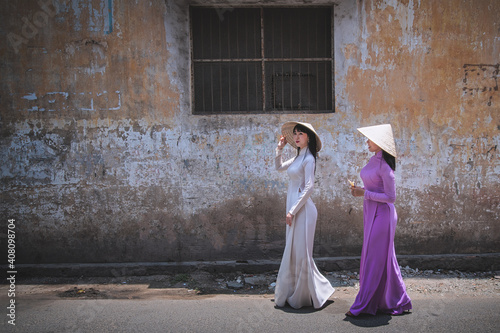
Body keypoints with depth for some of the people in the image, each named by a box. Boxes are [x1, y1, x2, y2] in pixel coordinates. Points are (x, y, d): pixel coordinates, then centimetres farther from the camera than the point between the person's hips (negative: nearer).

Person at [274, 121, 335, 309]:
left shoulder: (308, 159, -11)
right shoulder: (297, 158, 15)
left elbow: (308, 188, -17)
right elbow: (279, 167, 30)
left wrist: (292, 211, -19)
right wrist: (280, 148, 19)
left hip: (302, 209, -9)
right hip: (294, 208, 9)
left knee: (300, 252, -3)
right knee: (293, 252, 13)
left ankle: (305, 296, 9)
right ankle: (294, 294, 22)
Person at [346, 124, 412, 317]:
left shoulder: (384, 166, -17)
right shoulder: (373, 160, 10)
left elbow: (391, 197, -19)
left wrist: (365, 193, -17)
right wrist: (359, 189, 6)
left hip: (381, 214, -10)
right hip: (371, 213, 10)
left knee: (375, 258, -2)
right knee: (384, 258, 14)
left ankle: (363, 305, 5)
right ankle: (398, 302, 24)